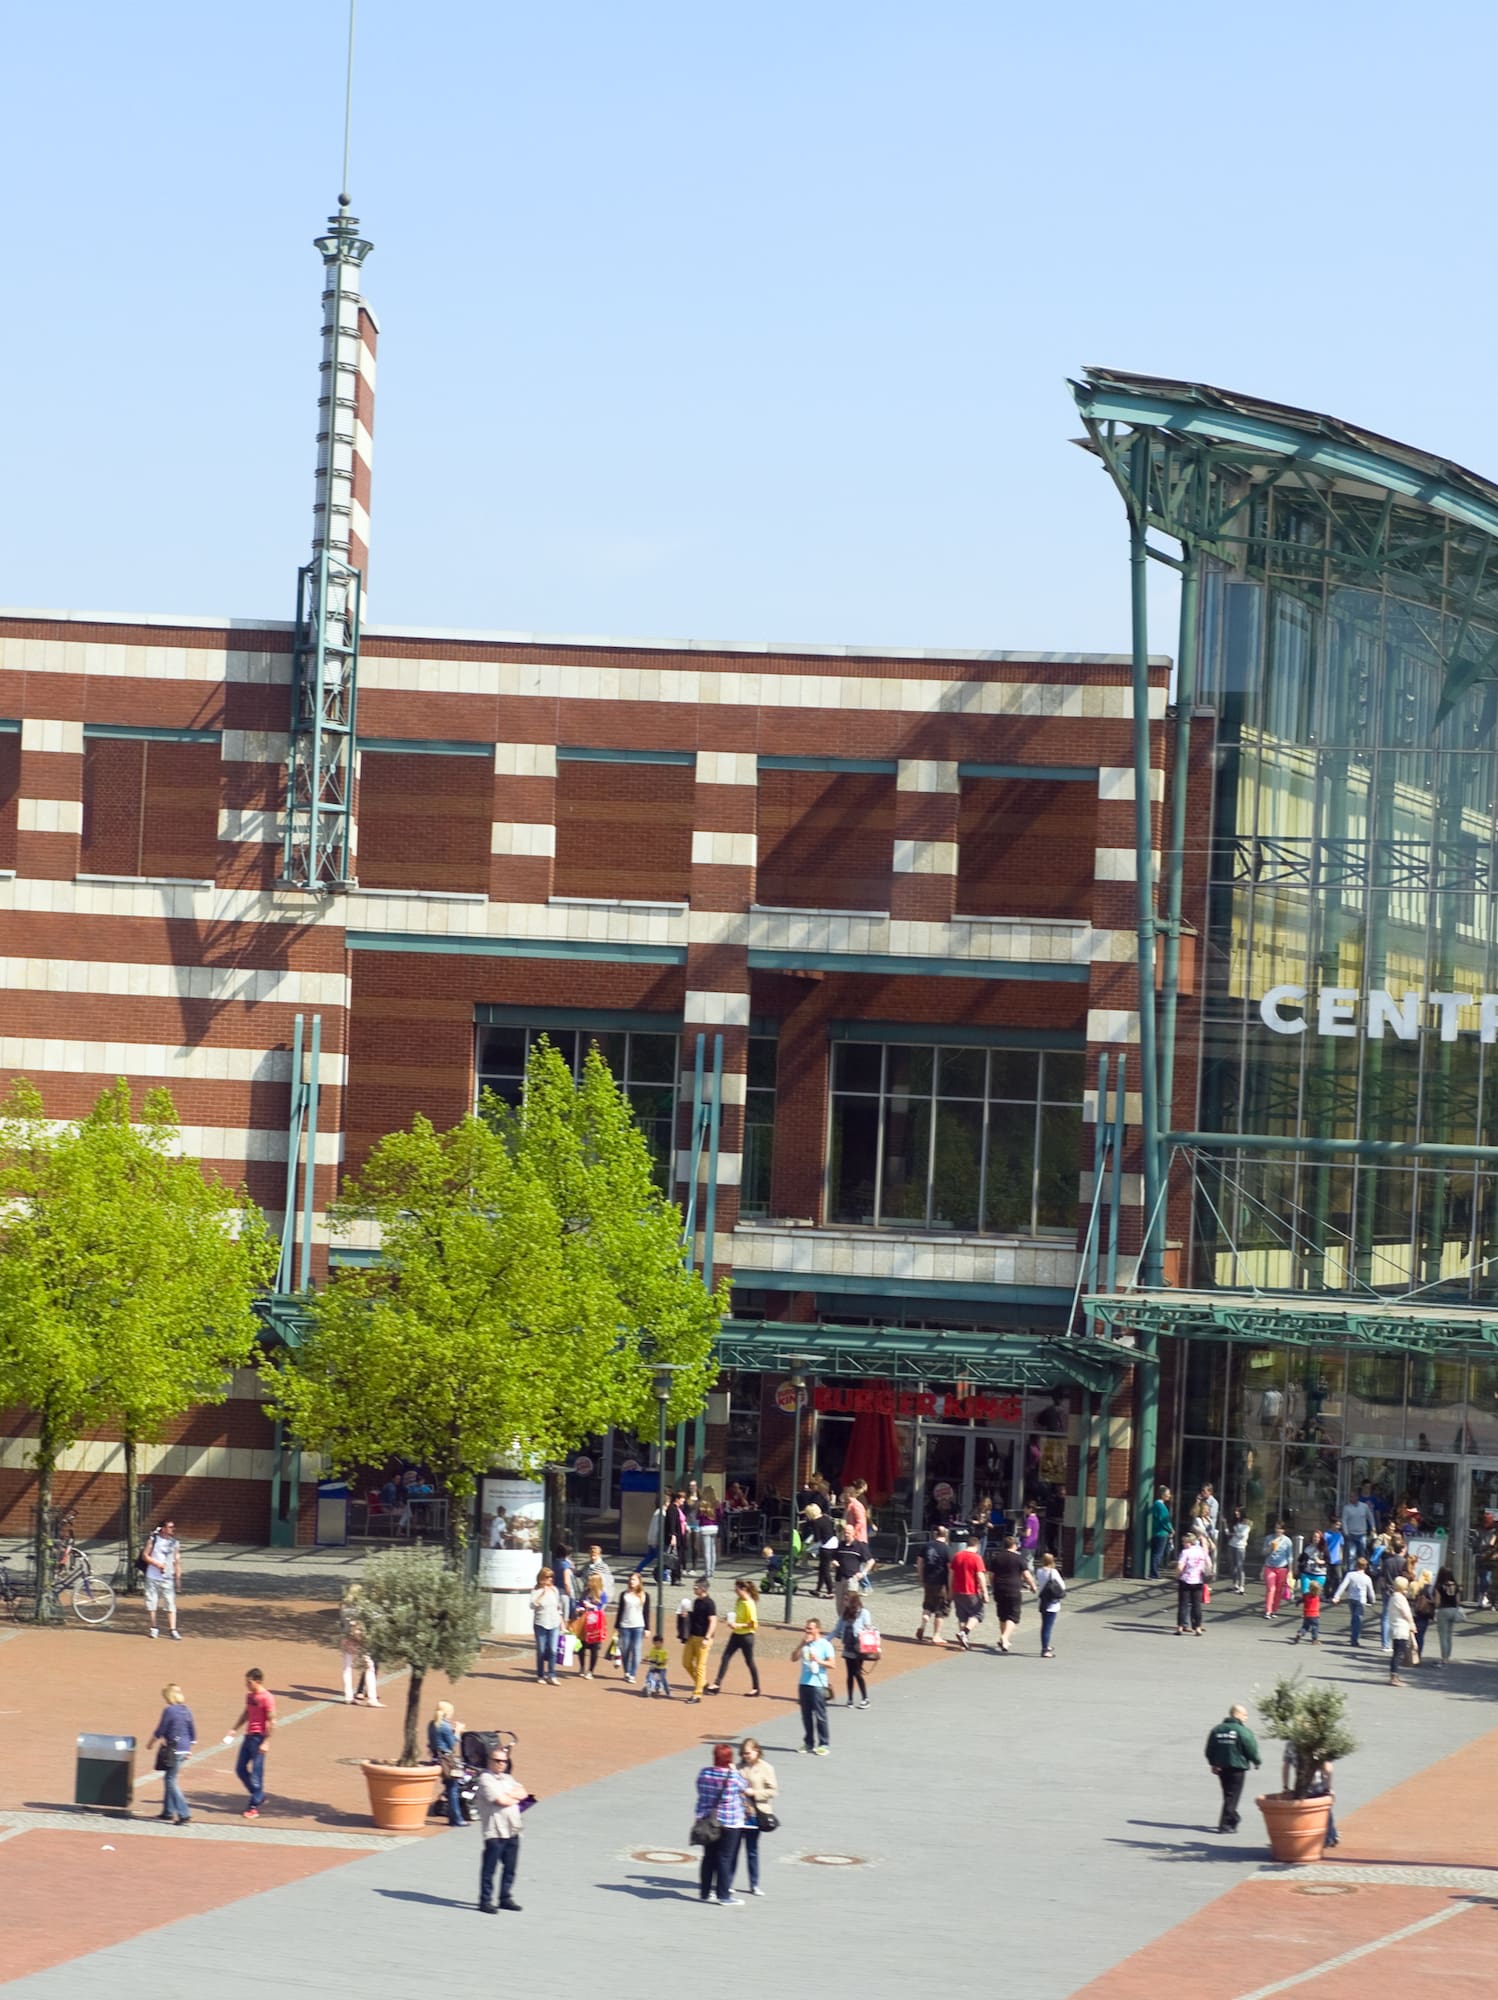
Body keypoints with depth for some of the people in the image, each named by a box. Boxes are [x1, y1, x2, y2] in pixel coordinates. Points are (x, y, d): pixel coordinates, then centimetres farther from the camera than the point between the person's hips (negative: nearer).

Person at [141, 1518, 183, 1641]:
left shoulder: (175, 1543, 7)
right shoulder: (153, 1539, 0)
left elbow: (177, 1562, 7)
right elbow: (145, 1555, -1)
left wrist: (178, 1578, 1)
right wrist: (157, 1564, -14)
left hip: (168, 1579, 1)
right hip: (153, 1577, -1)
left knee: (171, 1603, -7)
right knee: (151, 1602, 4)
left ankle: (172, 1630, -8)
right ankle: (153, 1628, 18)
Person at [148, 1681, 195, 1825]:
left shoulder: (169, 1710, -13)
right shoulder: (186, 1710, 8)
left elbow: (159, 1731, -8)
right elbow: (193, 1733, 12)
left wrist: (150, 1742, 9)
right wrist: (190, 1750, 22)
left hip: (172, 1750, -8)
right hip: (184, 1750, 8)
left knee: (171, 1781, -4)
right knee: (169, 1779, 19)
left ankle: (183, 1814, -11)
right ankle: (168, 1811, 26)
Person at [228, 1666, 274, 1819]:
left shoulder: (267, 1698, -14)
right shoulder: (249, 1695, 11)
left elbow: (272, 1721, -16)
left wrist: (266, 1742, -19)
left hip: (259, 1738, -9)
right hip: (248, 1736, 9)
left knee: (256, 1773, -5)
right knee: (240, 1769, 10)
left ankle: (254, 1807, 0)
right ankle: (259, 1797, 24)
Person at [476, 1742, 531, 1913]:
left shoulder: (508, 1778, 17)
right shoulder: (486, 1779, -9)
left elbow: (523, 1794, 8)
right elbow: (501, 1800, -17)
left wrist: (508, 1795, -8)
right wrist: (515, 1797, 1)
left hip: (512, 1830, 8)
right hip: (494, 1831, -8)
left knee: (510, 1867, 12)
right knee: (490, 1868, -3)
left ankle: (506, 1898, 22)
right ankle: (485, 1900, 3)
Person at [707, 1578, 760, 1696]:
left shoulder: (749, 1604, -21)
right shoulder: (738, 1601, 4)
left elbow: (753, 1623, -21)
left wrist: (738, 1625, -26)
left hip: (746, 1636, -8)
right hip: (736, 1634, 8)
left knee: (749, 1662, 5)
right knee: (725, 1657, 1)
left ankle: (756, 1688, 19)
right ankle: (717, 1684, 2)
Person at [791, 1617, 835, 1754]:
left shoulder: (824, 1645, -4)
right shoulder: (805, 1644, 11)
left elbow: (831, 1664, -6)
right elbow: (794, 1658, 5)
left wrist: (818, 1660, -19)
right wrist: (801, 1644, -6)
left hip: (818, 1684, -6)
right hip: (804, 1683, 6)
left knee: (820, 1716, -4)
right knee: (806, 1715, 10)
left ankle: (823, 1745, 0)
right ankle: (809, 1743, 19)